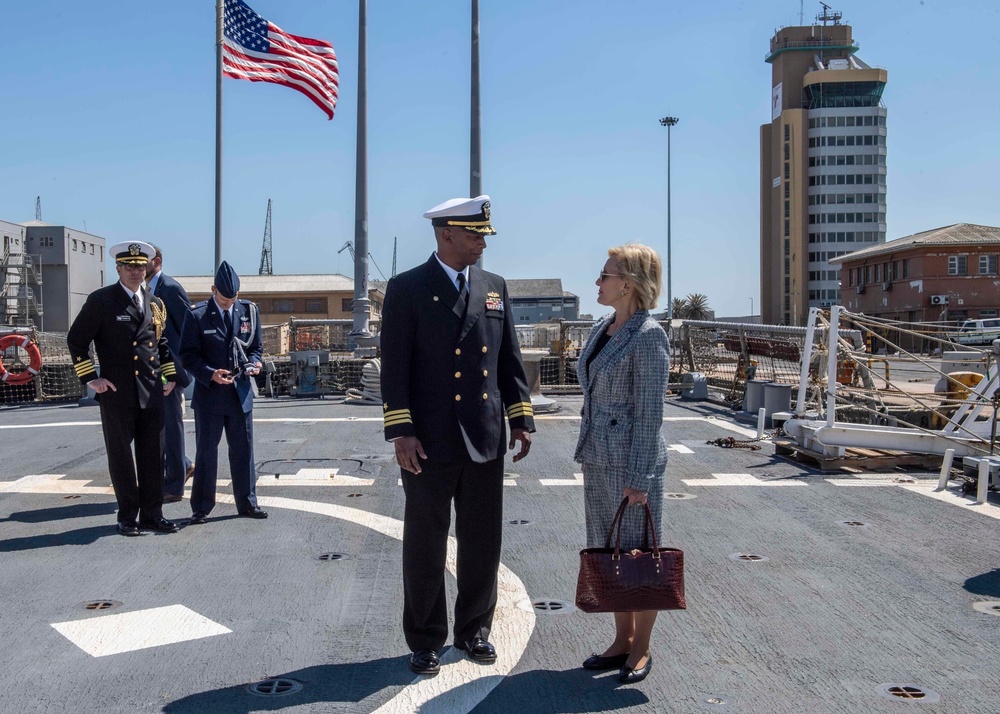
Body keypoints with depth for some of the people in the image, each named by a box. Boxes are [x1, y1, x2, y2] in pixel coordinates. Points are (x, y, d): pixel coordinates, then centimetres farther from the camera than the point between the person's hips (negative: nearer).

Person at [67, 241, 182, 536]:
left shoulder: (155, 303, 13)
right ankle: (128, 517, 15)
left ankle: (152, 514, 16)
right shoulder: (101, 300, -3)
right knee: (121, 456, 5)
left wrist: (170, 374, 13)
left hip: (151, 392, 4)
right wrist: (91, 378, -6)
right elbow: (76, 339, -1)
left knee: (153, 455, 7)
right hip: (116, 392, -4)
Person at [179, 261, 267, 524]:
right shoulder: (197, 315, -7)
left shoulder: (249, 311, 4)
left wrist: (253, 363, -9)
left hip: (241, 393, 3)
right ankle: (201, 508, 16)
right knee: (206, 452, 6)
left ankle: (247, 503, 22)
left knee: (243, 450, 10)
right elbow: (188, 355, -6)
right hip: (209, 393, -3)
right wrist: (210, 374, -21)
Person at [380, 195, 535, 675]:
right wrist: (401, 432, -15)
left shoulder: (494, 288, 10)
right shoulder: (407, 289, -4)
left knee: (482, 544, 12)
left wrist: (521, 418, 6)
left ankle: (474, 629, 30)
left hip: (485, 440, 4)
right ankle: (425, 640, 23)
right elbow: (394, 366, -8)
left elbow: (510, 360, 12)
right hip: (430, 442, -4)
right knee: (425, 546, 8)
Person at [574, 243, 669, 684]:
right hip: (598, 459, 8)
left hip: (632, 461, -8)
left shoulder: (648, 336, -15)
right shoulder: (601, 329, 9)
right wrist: (586, 453, 17)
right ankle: (622, 641, 29)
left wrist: (639, 477, -17)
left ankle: (641, 649, 21)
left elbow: (649, 412, -16)